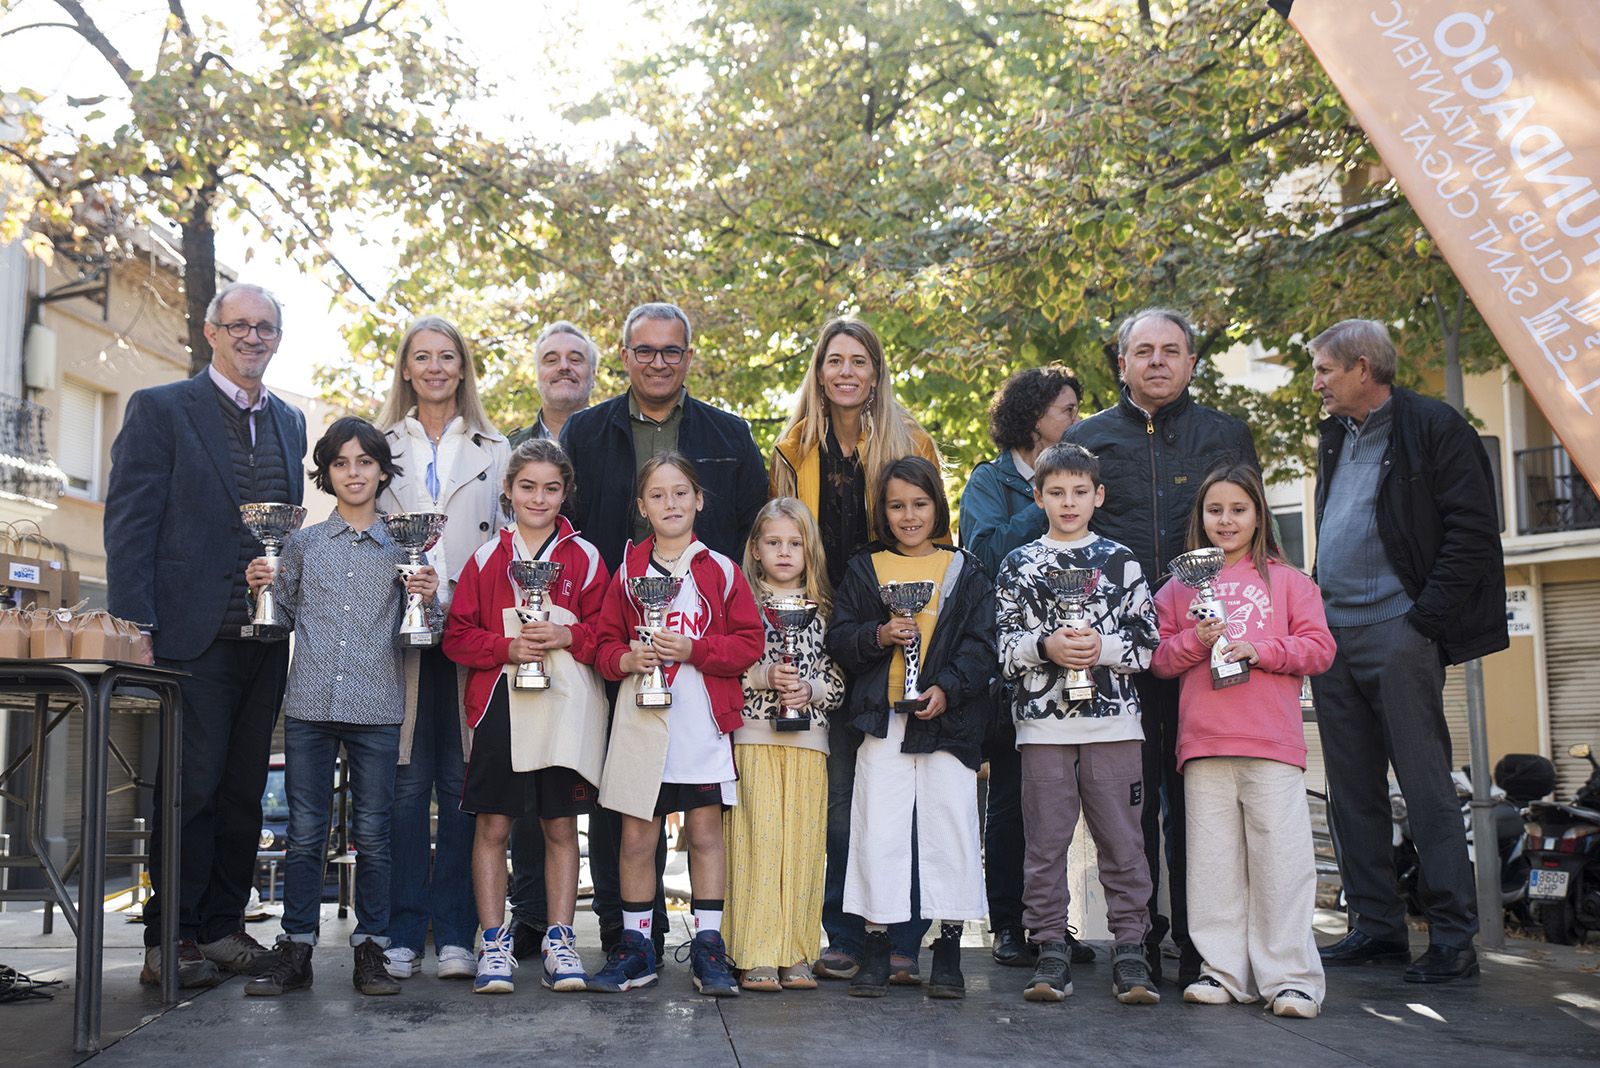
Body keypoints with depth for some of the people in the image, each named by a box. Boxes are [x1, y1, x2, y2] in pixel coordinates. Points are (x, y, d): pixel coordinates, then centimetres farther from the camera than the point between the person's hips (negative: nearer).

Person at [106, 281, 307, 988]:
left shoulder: (289, 422, 16)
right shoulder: (159, 410, -1)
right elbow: (129, 525, -6)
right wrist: (139, 629, -13)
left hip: (267, 639, 5)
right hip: (192, 636, -5)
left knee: (244, 790, 10)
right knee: (190, 789, -2)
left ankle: (222, 926, 20)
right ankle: (170, 940, 8)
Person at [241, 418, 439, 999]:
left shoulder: (403, 545, 7)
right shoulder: (303, 542, 10)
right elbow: (284, 617, 15)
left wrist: (425, 598, -10)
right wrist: (262, 588, -3)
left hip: (377, 708, -1)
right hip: (310, 703, 1)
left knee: (372, 834, 4)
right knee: (305, 833, 4)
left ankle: (370, 950, 12)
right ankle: (295, 951, 12)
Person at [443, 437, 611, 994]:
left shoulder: (584, 557, 5)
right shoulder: (487, 558, 5)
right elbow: (457, 635, 3)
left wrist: (567, 637, -14)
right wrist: (508, 647, -12)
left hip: (567, 708, 0)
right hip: (501, 704, 0)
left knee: (561, 827, 6)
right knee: (493, 825, 2)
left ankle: (559, 941, 16)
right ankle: (494, 944, 13)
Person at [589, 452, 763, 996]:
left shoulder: (720, 570, 5)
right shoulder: (629, 571, 9)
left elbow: (749, 642, 0)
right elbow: (605, 642, 11)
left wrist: (692, 650, -13)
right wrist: (625, 660, -10)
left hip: (703, 720, -1)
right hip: (640, 720, 1)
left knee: (705, 833, 4)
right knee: (636, 837, 4)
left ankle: (708, 949, 12)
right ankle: (636, 946, 16)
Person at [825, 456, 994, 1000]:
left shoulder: (966, 572, 7)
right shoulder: (864, 569, 11)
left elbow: (982, 645, 1)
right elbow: (838, 639, 6)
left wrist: (947, 689, -13)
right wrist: (877, 636, -13)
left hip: (949, 722, -1)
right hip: (882, 720, 1)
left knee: (950, 829, 1)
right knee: (879, 832, 2)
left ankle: (948, 954, 12)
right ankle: (876, 950, 12)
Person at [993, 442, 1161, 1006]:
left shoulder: (1121, 560, 9)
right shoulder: (1019, 564, 10)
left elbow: (1149, 641, 5)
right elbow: (1005, 645, 4)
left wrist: (1101, 647, -12)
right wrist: (1046, 647, -14)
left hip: (1113, 719, 0)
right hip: (1043, 720, 0)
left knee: (1122, 839, 2)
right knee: (1046, 841, 3)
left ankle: (1130, 951, 9)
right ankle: (1051, 952, 10)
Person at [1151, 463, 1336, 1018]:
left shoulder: (1287, 580, 10)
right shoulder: (1180, 586, 14)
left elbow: (1319, 647, 3)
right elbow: (1159, 657, 10)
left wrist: (1260, 650, -11)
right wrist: (1195, 641, -9)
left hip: (1273, 743, -2)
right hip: (1203, 745, 2)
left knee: (1281, 859, -5)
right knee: (1214, 862, 4)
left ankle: (1291, 978, 0)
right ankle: (1224, 971, 12)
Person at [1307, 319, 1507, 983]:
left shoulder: (1433, 427, -5)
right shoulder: (1334, 435, 18)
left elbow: (1470, 530, -10)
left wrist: (1425, 618, -14)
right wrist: (1318, 613, 13)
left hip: (1397, 633, -8)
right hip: (1333, 634, 8)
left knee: (1426, 784, -5)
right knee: (1352, 789, 8)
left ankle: (1453, 935, 2)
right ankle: (1377, 924, 16)